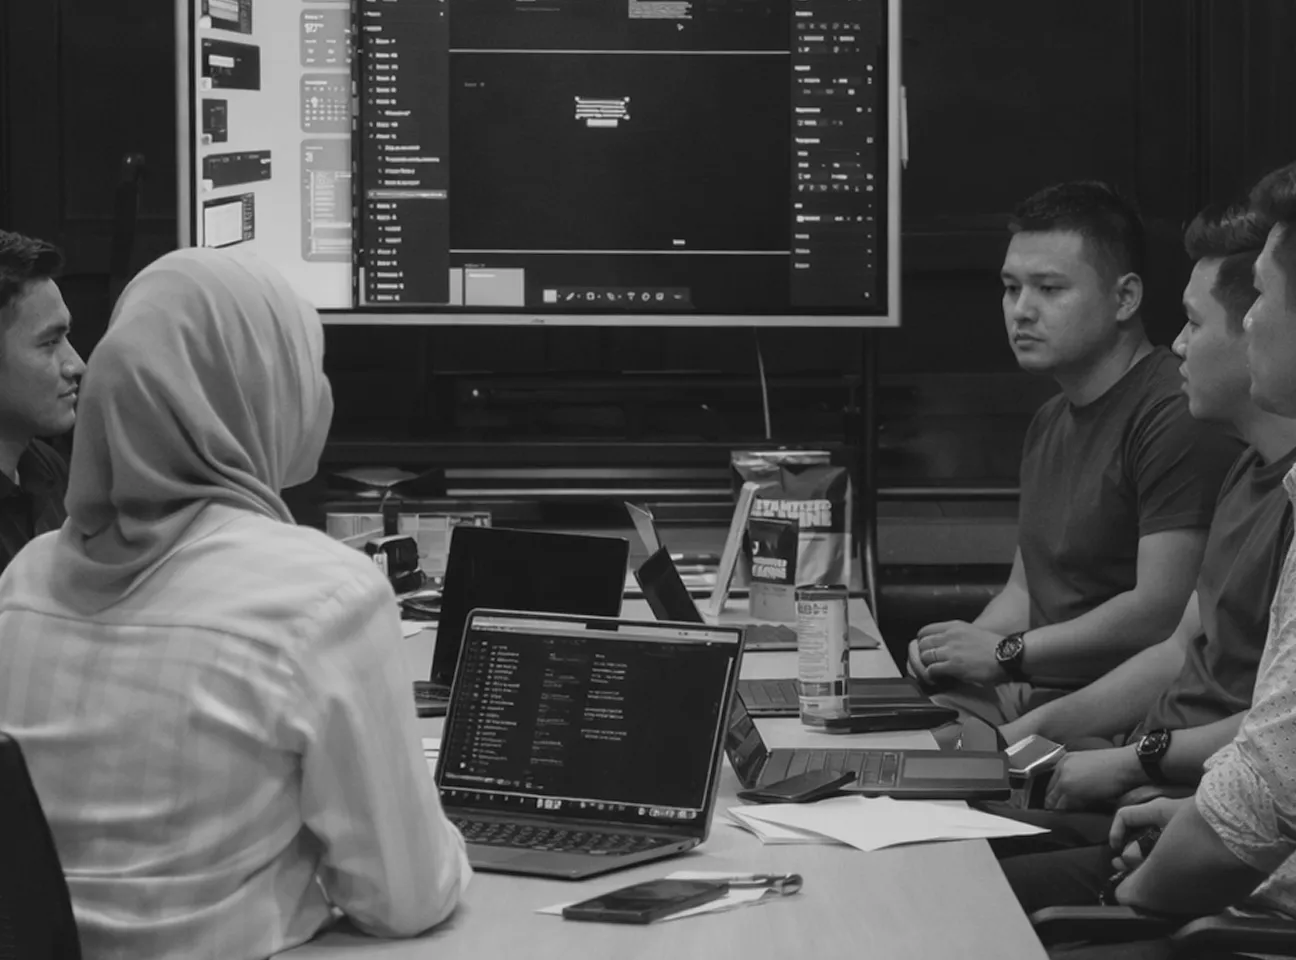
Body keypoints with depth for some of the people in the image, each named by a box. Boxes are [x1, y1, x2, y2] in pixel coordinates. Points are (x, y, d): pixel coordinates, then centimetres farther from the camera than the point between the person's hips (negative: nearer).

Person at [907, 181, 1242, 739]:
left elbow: (1162, 613, -21)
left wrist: (1006, 653, -13)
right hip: (1026, 694, 9)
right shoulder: (1051, 422, 21)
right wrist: (963, 643, 1)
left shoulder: (1177, 417, -14)